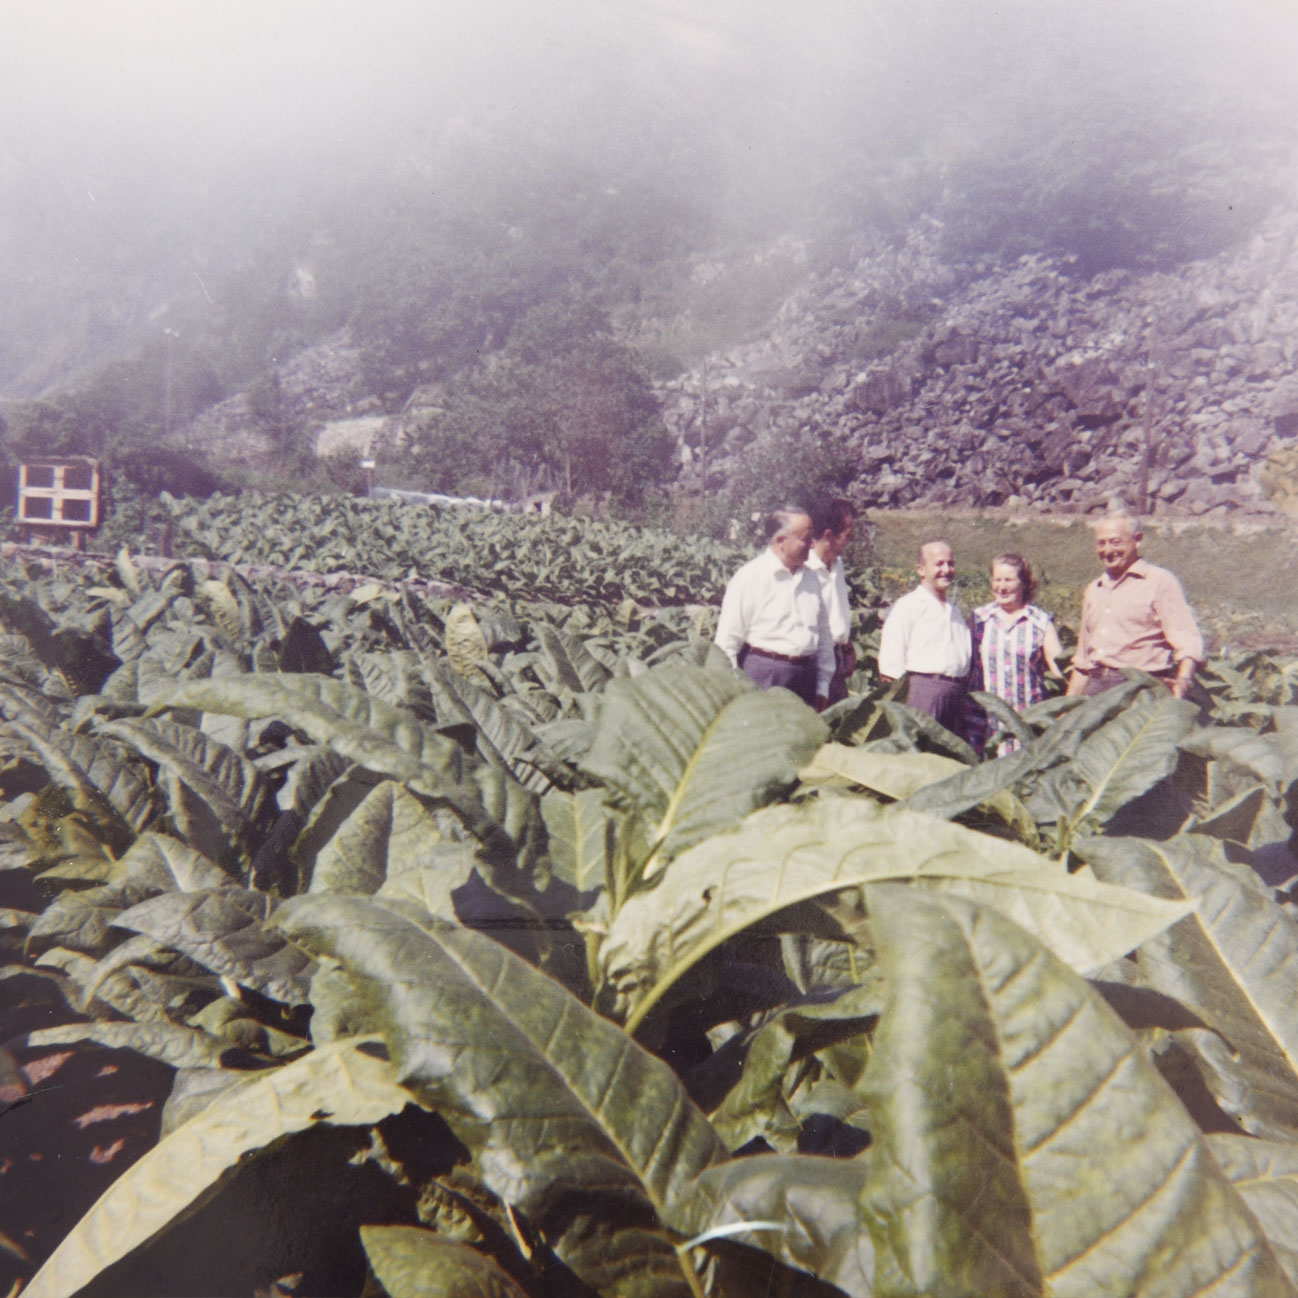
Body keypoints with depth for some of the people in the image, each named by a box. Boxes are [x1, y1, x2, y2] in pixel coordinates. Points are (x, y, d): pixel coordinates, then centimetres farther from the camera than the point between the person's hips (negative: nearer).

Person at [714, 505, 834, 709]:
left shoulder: (810, 577, 12)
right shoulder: (749, 578, -7)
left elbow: (824, 636, 19)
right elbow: (727, 641, -7)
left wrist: (823, 687, 16)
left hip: (805, 676, 6)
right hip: (763, 677, -6)